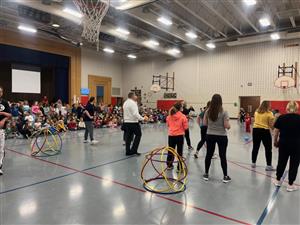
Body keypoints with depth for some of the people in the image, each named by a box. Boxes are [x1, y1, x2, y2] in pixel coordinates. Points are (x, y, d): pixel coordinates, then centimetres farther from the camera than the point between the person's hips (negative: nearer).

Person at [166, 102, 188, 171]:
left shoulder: (169, 116, -1)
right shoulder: (183, 117, -12)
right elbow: (186, 127, -8)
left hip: (171, 135, 4)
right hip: (180, 136, -3)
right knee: (179, 152, 6)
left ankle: (169, 165, 30)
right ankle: (179, 168, 11)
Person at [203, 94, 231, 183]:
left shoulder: (208, 111, -3)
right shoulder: (223, 112, -12)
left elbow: (205, 123, 3)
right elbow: (227, 126, -14)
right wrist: (229, 126, 8)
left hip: (210, 135, 3)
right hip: (221, 136, -3)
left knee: (209, 155, 12)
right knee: (222, 156, 7)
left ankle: (206, 174, 22)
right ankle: (225, 176, 17)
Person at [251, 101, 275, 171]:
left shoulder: (256, 112, 7)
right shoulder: (269, 113, -8)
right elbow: (271, 125, -10)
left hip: (256, 130, 5)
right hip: (265, 131, -5)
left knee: (255, 147, 14)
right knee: (268, 149, 7)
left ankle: (253, 163, 22)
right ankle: (268, 165, 10)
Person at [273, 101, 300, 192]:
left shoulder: (281, 118, -4)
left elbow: (276, 132, -2)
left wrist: (275, 142, 11)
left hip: (283, 143, 2)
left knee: (281, 162, 17)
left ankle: (277, 180, 29)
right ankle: (290, 185, 19)